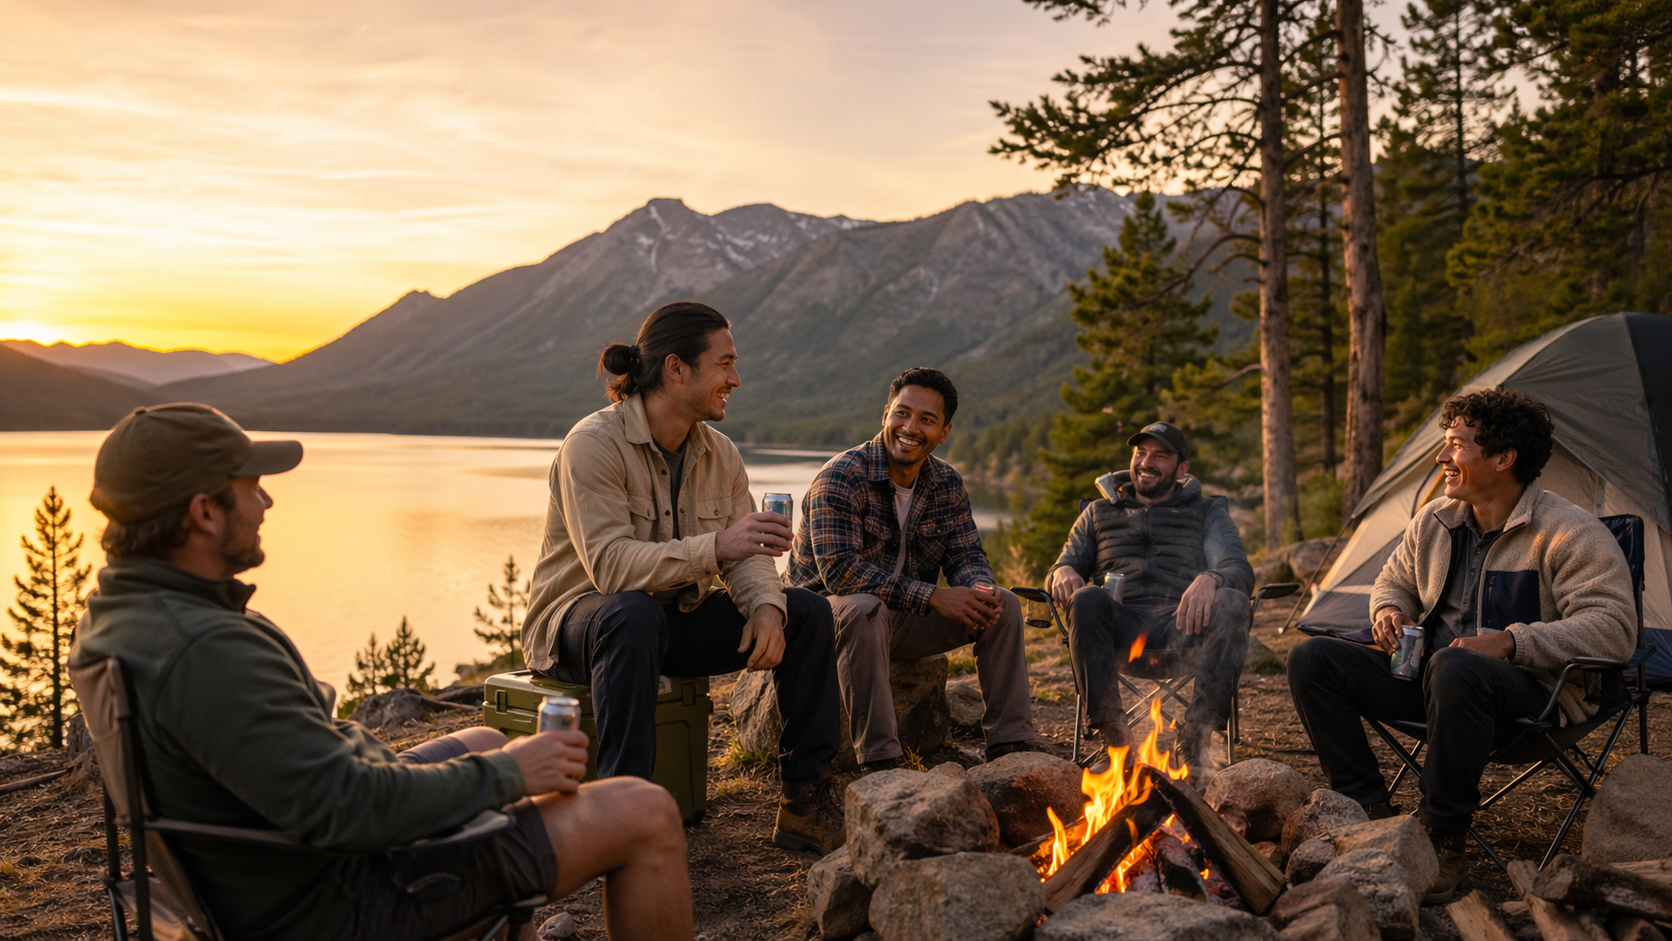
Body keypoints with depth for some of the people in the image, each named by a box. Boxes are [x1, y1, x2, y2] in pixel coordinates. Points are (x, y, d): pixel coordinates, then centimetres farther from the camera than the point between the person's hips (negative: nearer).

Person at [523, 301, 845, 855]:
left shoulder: (720, 454, 2)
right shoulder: (593, 444, -20)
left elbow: (746, 553, -1)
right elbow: (609, 564, -32)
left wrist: (765, 606, -24)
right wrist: (713, 547, -43)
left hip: (676, 619, 7)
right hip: (577, 617, -7)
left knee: (806, 612, -8)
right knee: (635, 614, -41)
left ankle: (806, 799, -3)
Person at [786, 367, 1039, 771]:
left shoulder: (948, 484, 2)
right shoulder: (841, 477, -20)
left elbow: (966, 556, 4)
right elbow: (839, 570, -29)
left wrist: (981, 589, -23)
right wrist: (932, 596, -32)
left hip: (905, 620, 6)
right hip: (830, 616, -6)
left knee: (1002, 605, -9)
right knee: (864, 607, -40)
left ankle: (1010, 746, -3)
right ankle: (879, 761, -33)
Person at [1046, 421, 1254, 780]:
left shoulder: (1207, 512, 23)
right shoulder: (1098, 513, 28)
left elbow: (1240, 570, 7)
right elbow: (1058, 577, 23)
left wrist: (1211, 579, -20)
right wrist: (1062, 572, -5)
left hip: (1181, 624, 0)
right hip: (1121, 626, 1)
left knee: (1231, 603, -33)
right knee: (1086, 600, -34)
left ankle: (1195, 736, -34)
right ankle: (1111, 735, -32)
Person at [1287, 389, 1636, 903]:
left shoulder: (1568, 533, -10)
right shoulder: (1435, 521, 9)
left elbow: (1613, 626, -19)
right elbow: (1394, 579, 26)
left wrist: (1512, 642, -28)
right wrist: (1388, 611, 2)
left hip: (1527, 688, -6)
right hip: (1427, 674, 7)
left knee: (1454, 668, -43)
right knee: (1311, 659, -11)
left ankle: (1444, 842, -27)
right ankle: (1371, 812, -8)